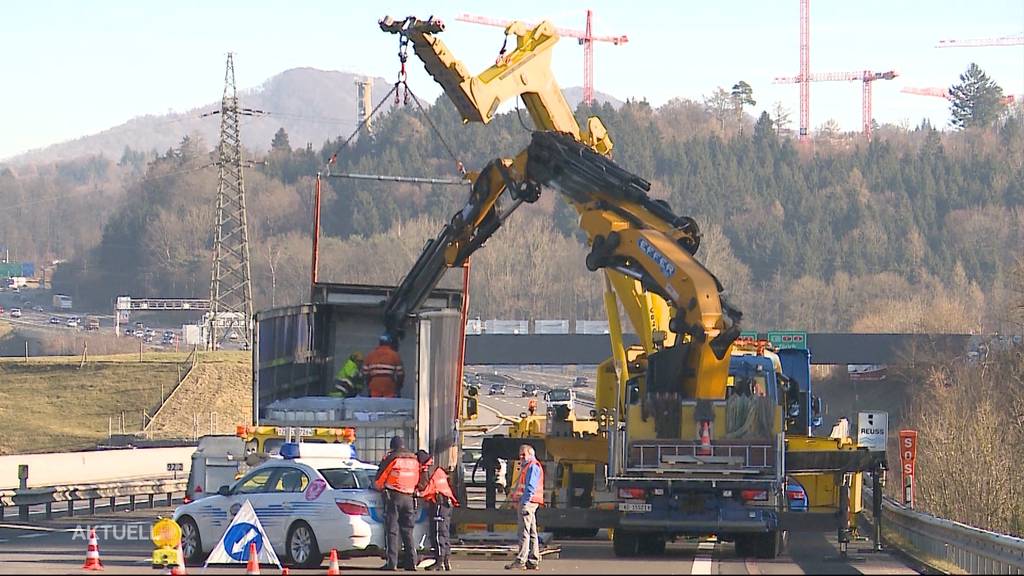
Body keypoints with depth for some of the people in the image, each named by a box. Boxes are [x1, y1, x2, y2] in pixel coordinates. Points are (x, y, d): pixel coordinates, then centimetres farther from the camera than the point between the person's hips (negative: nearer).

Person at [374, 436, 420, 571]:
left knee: (392, 530, -4)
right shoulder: (414, 460, 11)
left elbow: (379, 480, -1)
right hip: (409, 498, 5)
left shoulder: (390, 459, -5)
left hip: (393, 497, -4)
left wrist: (380, 489, 19)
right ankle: (411, 562, 7)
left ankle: (392, 563, -10)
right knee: (407, 532, 11)